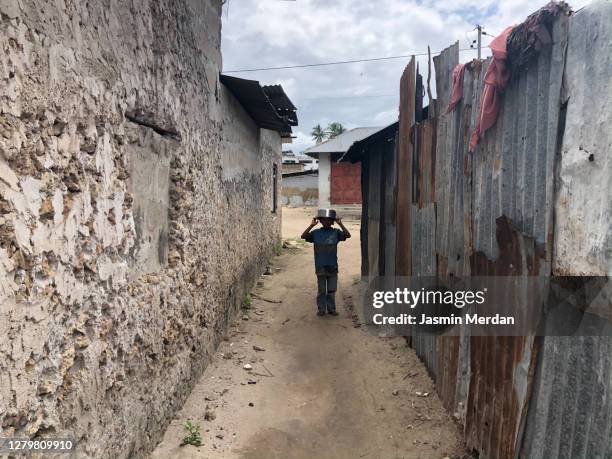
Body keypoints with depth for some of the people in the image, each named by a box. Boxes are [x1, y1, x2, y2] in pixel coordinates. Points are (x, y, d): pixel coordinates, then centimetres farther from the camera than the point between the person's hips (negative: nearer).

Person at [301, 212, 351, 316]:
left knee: (332, 290, 10)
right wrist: (311, 225, -16)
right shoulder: (316, 233, 0)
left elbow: (348, 235, -12)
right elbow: (303, 236, -10)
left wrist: (340, 224, -17)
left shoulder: (336, 232, 1)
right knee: (321, 290, 8)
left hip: (333, 266, 1)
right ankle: (321, 309, 19)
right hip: (320, 266, -1)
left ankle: (331, 308, 22)